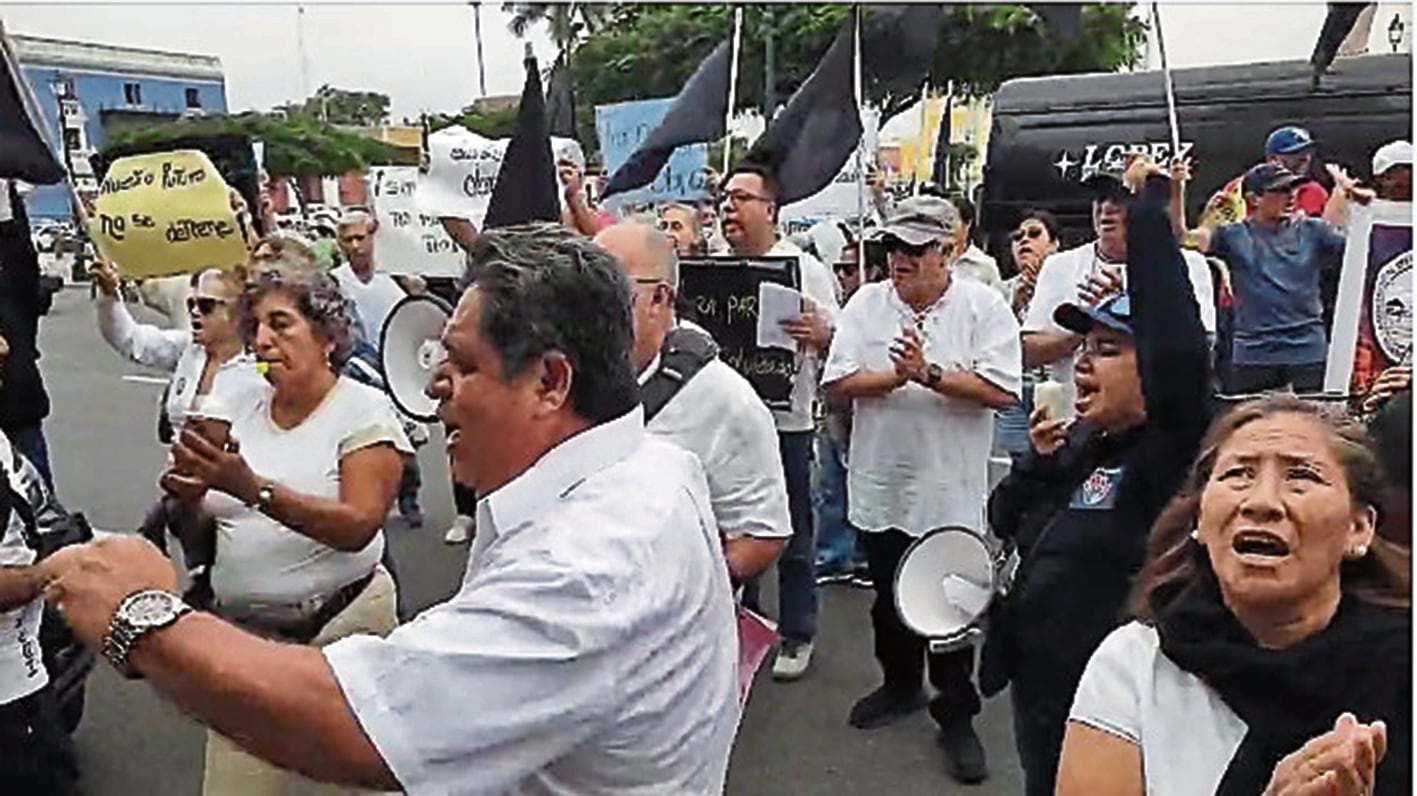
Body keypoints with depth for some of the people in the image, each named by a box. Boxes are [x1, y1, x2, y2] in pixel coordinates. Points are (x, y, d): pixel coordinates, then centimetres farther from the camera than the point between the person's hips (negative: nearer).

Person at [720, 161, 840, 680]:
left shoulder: (806, 269, -3)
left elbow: (837, 347, -5)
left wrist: (819, 334, -27)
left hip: (785, 420, -4)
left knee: (793, 536, 7)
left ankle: (797, 635, 23)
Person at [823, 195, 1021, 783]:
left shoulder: (985, 307, -6)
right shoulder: (867, 304, 2)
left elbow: (1001, 391, -16)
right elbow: (839, 382, -6)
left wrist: (930, 374, -23)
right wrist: (898, 377, -18)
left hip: (951, 490, -3)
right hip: (880, 485, 4)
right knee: (889, 598, 19)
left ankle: (956, 716, 23)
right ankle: (900, 685, 41)